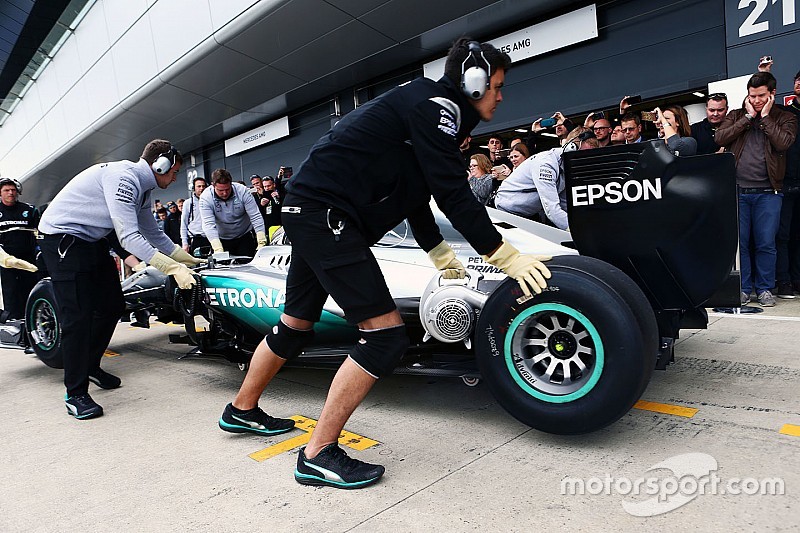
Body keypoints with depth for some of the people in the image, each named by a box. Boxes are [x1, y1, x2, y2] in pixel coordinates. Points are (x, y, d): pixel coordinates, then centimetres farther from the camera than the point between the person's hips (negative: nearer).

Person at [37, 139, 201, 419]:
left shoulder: (141, 187, 7)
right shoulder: (123, 177, -23)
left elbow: (154, 234, 16)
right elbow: (128, 237, -29)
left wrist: (188, 260, 16)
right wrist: (174, 269, -30)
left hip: (91, 241, 10)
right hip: (63, 239, -10)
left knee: (112, 306, 10)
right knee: (78, 316, -10)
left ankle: (90, 366, 29)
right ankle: (76, 394, 1)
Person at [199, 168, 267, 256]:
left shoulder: (242, 191, -18)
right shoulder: (205, 198, -18)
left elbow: (256, 217, -20)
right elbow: (208, 225, -27)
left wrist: (261, 243, -31)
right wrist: (218, 249, -42)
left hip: (245, 236, 0)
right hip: (222, 240, 0)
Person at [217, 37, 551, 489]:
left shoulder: (430, 109, 22)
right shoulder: (435, 103, -8)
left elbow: (416, 196, 27)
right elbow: (453, 193, -16)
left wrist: (444, 257, 33)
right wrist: (507, 257, -10)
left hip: (312, 212, 11)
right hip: (326, 212, -11)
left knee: (297, 323, 23)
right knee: (386, 335, -12)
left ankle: (242, 410, 43)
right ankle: (319, 456, -2)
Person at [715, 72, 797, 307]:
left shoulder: (785, 118, 10)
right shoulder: (736, 116, 15)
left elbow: (783, 143, -9)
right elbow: (720, 138, -3)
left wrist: (765, 117, -2)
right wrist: (748, 116, -2)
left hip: (768, 192, -1)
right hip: (737, 190, 1)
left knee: (766, 243, 1)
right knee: (738, 241, 3)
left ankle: (765, 289, 13)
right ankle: (742, 288, 13)